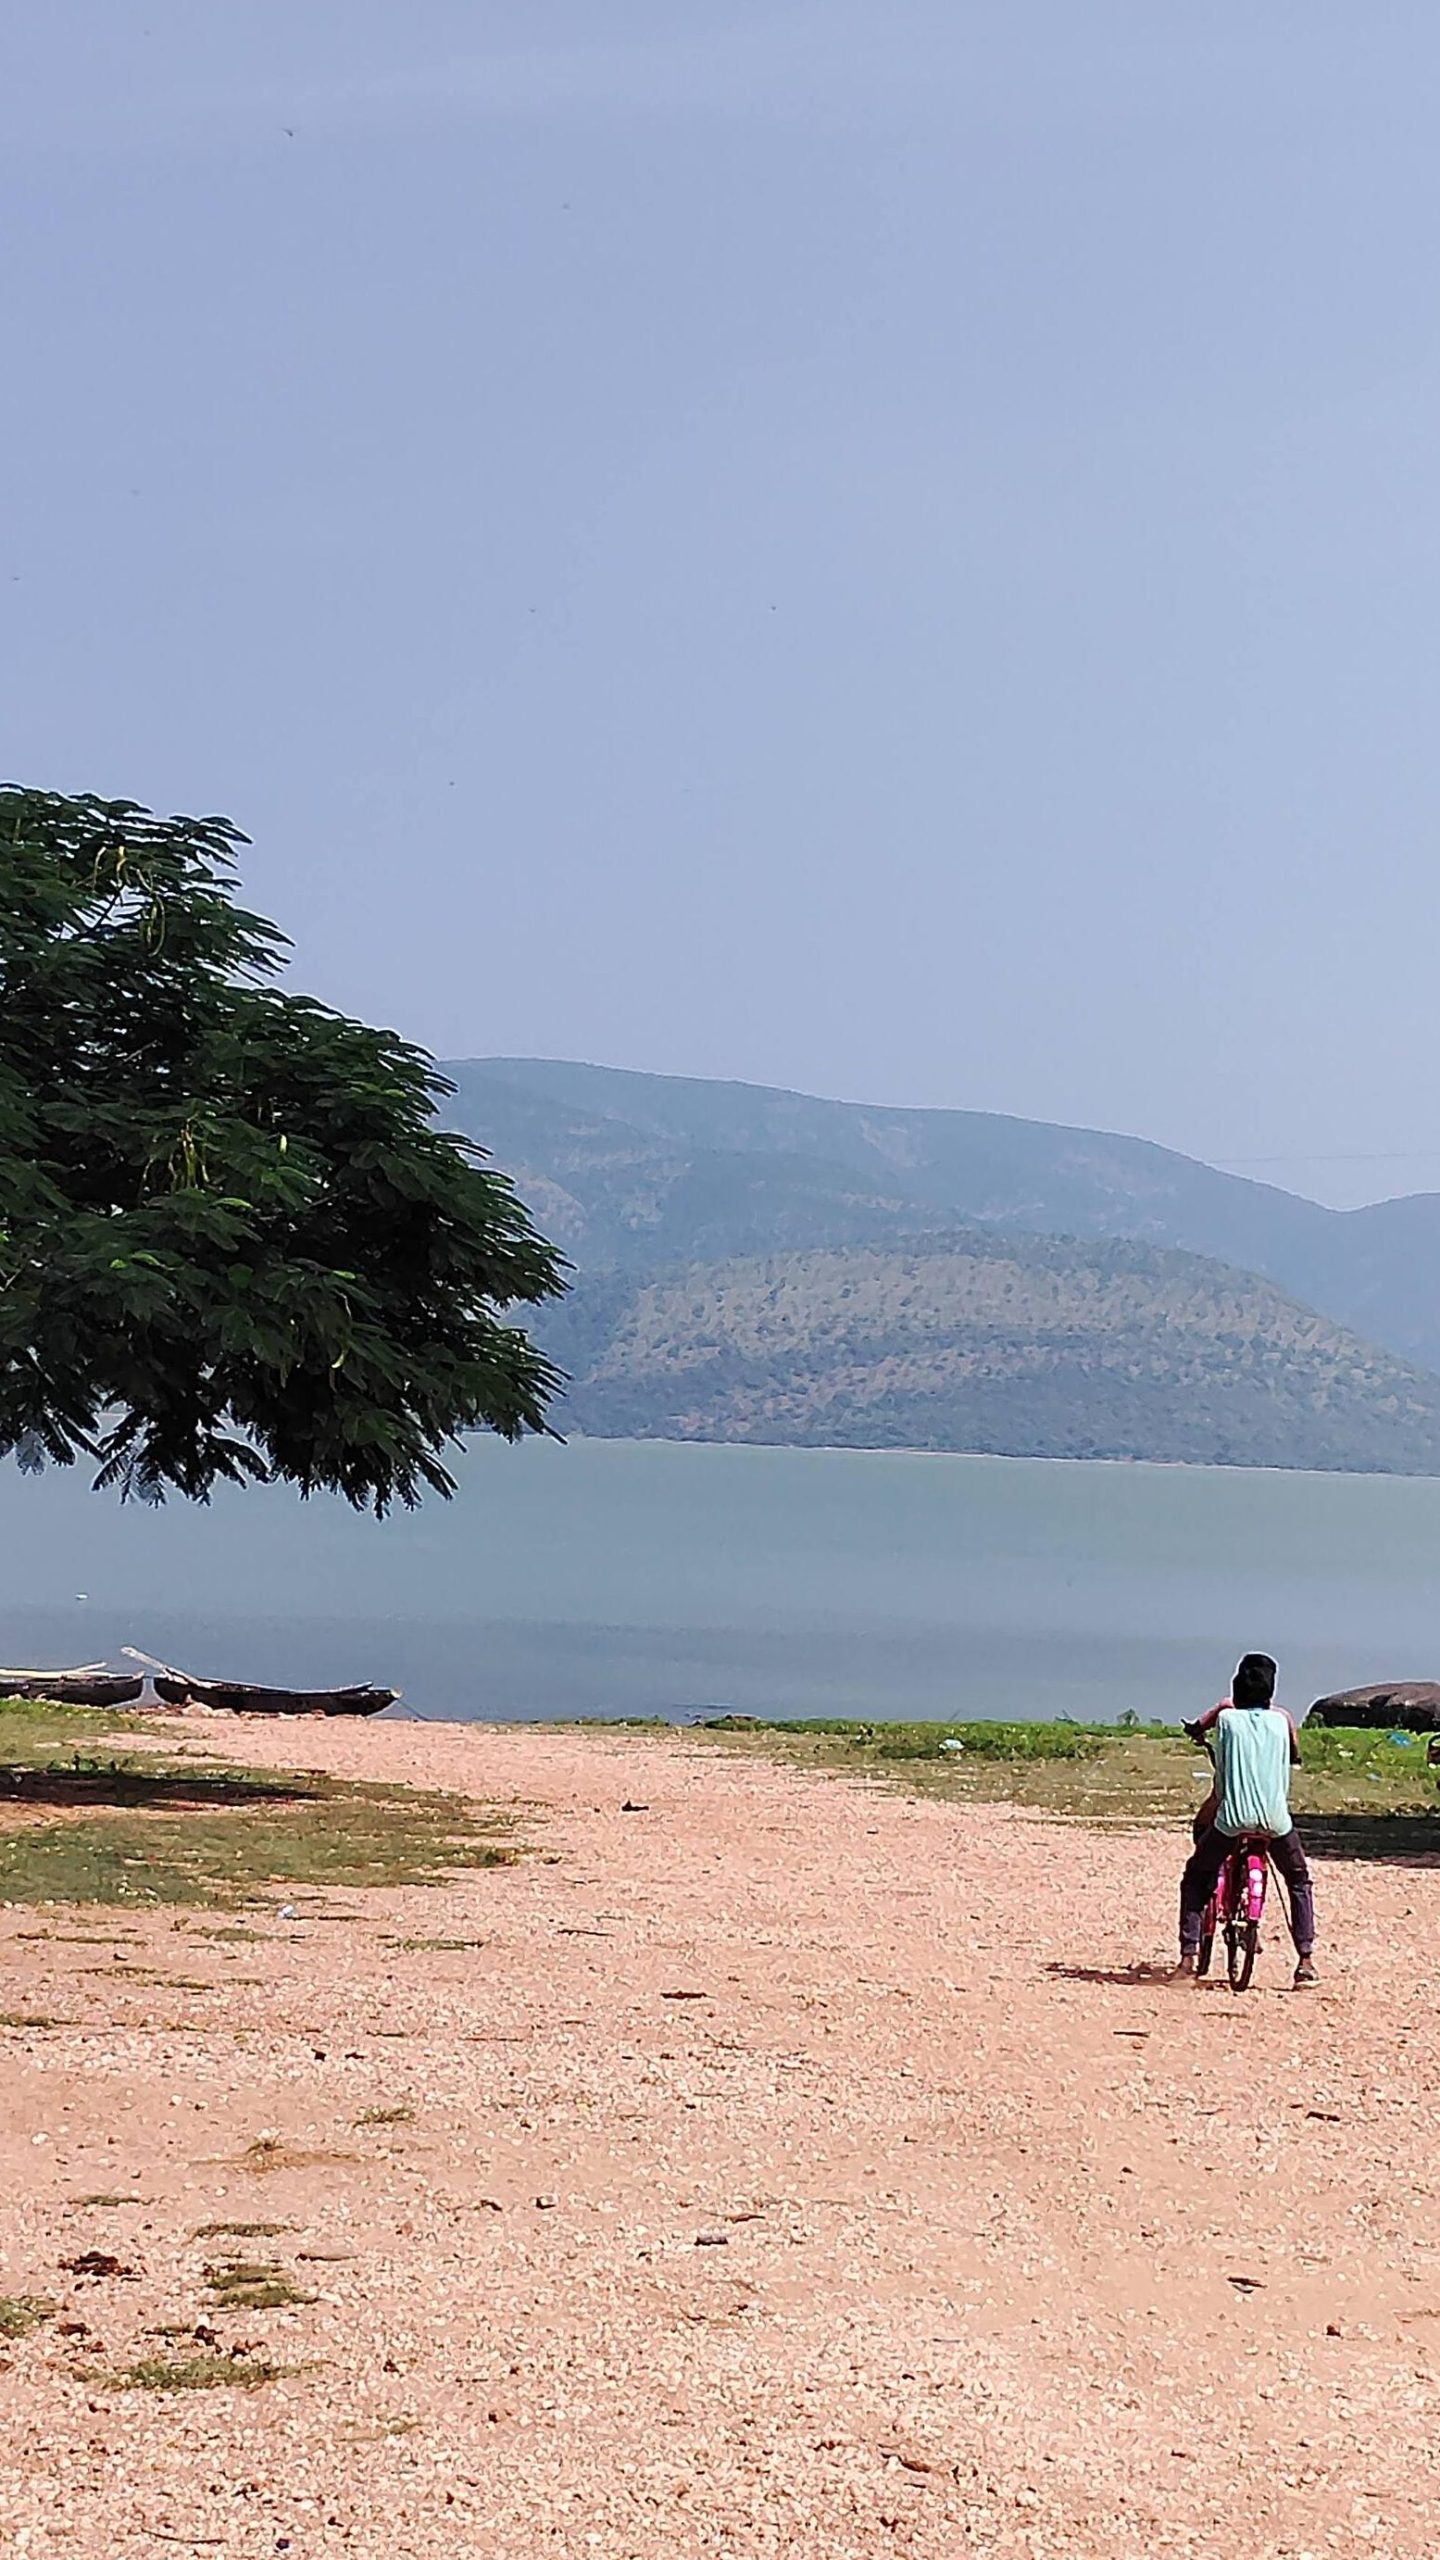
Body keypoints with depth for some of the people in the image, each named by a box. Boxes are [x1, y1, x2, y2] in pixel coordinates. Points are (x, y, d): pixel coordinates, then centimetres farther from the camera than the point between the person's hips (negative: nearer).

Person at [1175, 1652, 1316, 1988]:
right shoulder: (1282, 1720, 9)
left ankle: (1188, 1957, 7)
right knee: (1299, 1881, 23)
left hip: (1231, 1817, -1)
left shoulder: (1226, 1717, 4)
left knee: (1194, 1878, 18)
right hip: (1275, 1818, 1)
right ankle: (1305, 1959, 12)